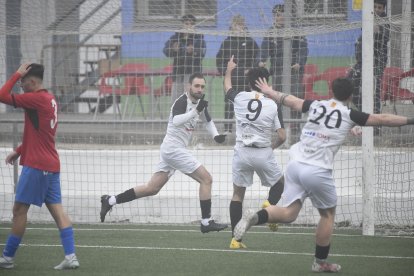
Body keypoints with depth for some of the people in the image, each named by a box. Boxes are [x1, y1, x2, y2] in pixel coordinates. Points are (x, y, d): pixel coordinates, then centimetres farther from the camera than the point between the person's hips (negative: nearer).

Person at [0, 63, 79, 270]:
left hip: (36, 166, -9)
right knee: (57, 210, 3)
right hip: (52, 165, 9)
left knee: (19, 210, 0)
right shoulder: (49, 100, 14)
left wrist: (17, 74, -8)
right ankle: (70, 257, -5)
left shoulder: (37, 98, -15)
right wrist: (19, 151, 20)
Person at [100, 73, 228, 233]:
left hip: (171, 150, 9)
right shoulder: (182, 102, -17)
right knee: (206, 179, -10)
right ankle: (206, 222, -7)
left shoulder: (199, 103, 11)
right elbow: (176, 121, -35)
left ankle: (110, 201, 16)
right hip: (174, 149, -9)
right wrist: (195, 111, -42)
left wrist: (216, 135, 12)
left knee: (152, 188, 12)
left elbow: (208, 120, 29)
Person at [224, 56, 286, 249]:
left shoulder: (240, 98, -3)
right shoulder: (271, 105, -6)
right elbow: (282, 137, -4)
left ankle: (235, 238, 6)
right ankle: (270, 205, -12)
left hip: (242, 152, 2)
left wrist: (229, 70, 41)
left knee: (238, 194, 10)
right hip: (263, 153, -2)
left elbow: (227, 87, 22)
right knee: (279, 183, 21)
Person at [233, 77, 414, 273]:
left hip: (295, 165, 4)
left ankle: (255, 217, -24)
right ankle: (320, 262, 20)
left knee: (288, 213, 3)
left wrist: (269, 91, 44)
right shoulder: (350, 115, 1)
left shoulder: (315, 106, 13)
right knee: (328, 214, 16)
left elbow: (290, 100, 27)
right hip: (317, 171, -4)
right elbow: (383, 119, 5)